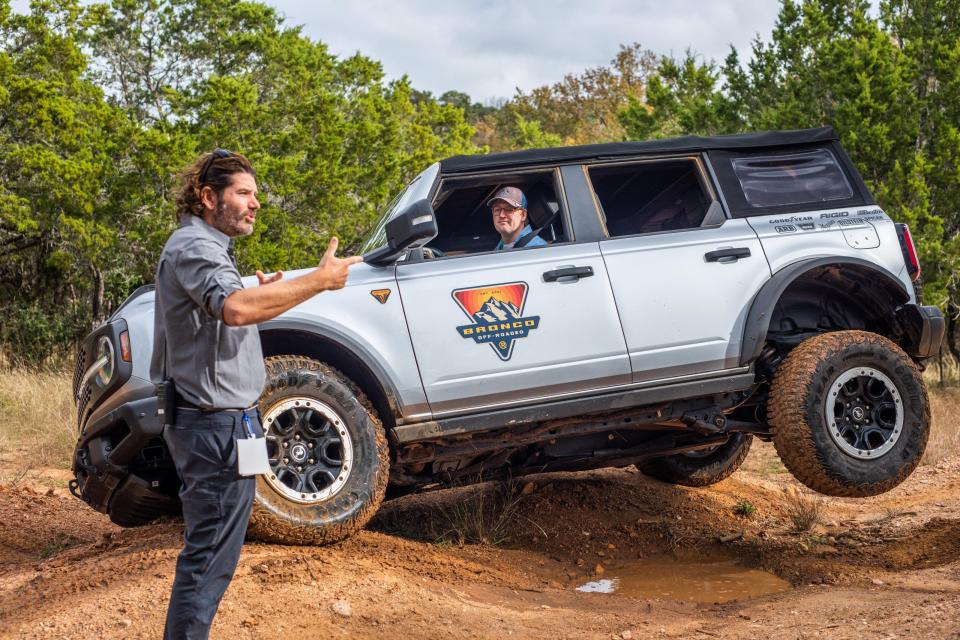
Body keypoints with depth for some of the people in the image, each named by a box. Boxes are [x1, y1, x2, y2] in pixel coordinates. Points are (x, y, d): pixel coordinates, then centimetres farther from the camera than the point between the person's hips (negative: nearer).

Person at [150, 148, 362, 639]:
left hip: (213, 421, 11)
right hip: (217, 424, -11)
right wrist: (320, 280, -31)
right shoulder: (194, 248, -16)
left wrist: (261, 296, 12)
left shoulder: (203, 246, 18)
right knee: (211, 556, -8)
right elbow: (236, 308, -35)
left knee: (208, 551, 18)